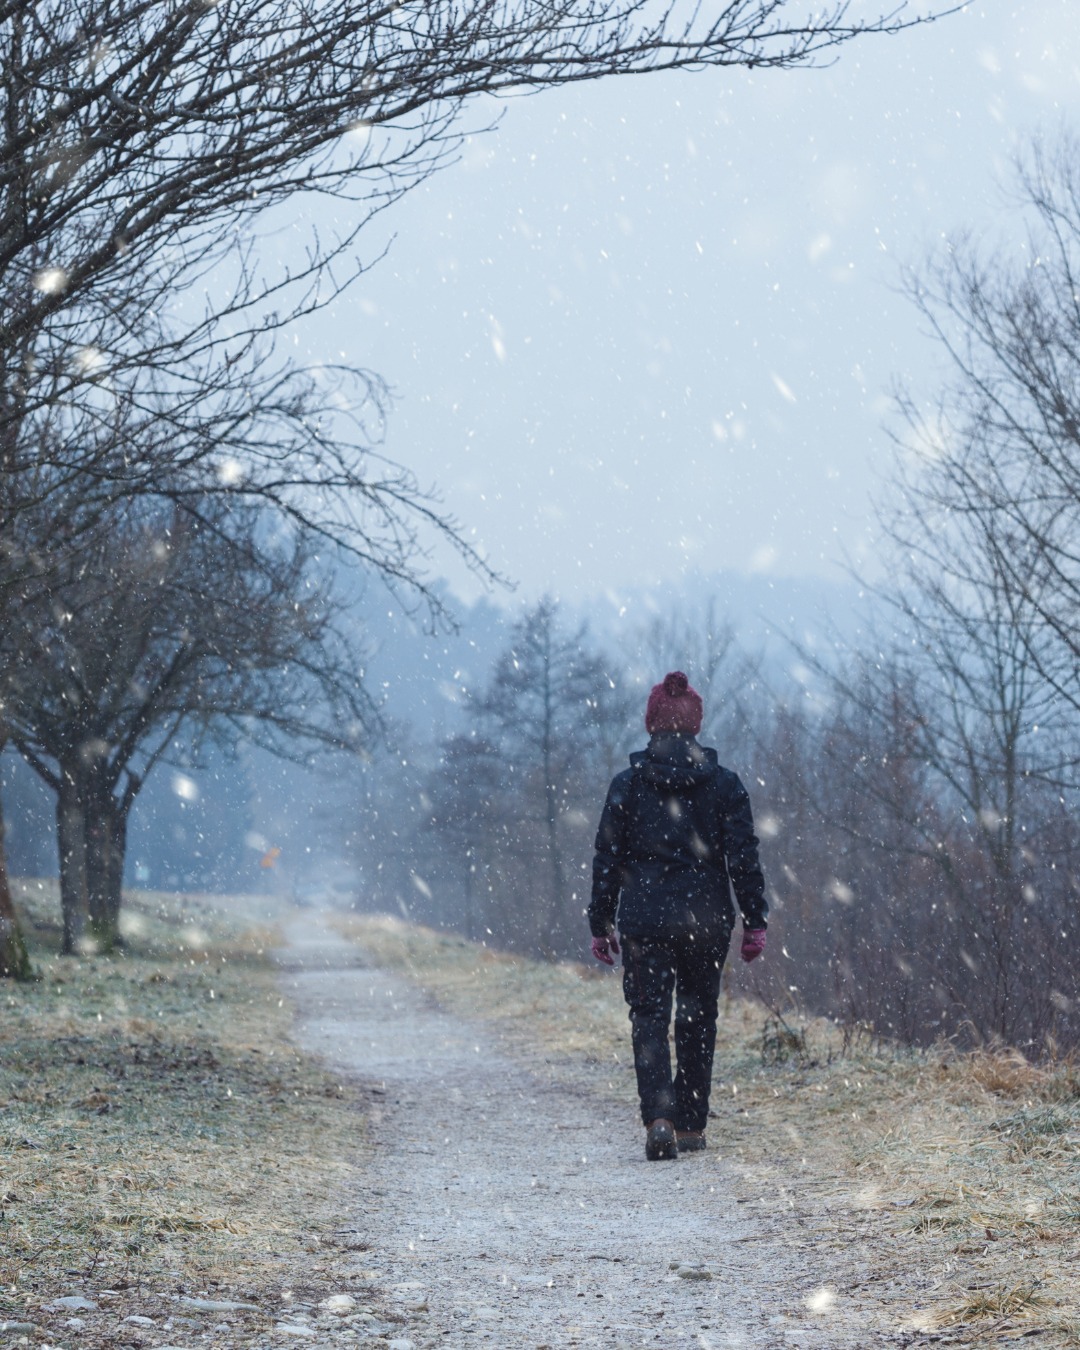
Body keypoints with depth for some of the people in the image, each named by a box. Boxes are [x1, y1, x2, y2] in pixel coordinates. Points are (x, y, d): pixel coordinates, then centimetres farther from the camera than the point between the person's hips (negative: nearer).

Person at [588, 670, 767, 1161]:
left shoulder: (626, 784, -2)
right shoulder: (723, 783, -1)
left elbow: (607, 858, 0)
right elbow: (743, 857, -2)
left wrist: (601, 925, 7)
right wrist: (755, 921, 3)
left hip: (644, 919, -1)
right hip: (706, 919, 1)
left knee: (649, 1019, 0)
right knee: (698, 1020, 13)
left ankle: (658, 1118, -19)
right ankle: (691, 1126, 18)